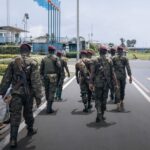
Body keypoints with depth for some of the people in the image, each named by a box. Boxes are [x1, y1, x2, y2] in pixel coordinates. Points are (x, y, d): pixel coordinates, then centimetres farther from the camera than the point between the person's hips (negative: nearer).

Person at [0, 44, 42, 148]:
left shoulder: (13, 62, 1)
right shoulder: (32, 63, -8)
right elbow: (36, 81, -13)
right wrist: (38, 96, -10)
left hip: (16, 93, 1)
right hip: (28, 93, -1)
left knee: (15, 116, 0)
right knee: (28, 113, 19)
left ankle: (13, 139, -5)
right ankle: (30, 130, 39)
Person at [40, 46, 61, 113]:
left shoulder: (44, 59, 10)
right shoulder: (55, 58, -3)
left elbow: (41, 69, 9)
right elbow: (59, 67, -10)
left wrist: (42, 76, 15)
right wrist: (59, 76, 0)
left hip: (45, 77, 5)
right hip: (53, 77, -5)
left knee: (47, 92, 16)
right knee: (52, 92, -3)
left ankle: (49, 107, 29)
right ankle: (49, 109, -6)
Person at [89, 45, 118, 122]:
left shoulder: (95, 61, -4)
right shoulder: (109, 61, -1)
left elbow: (92, 73, -6)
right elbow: (112, 73, -2)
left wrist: (91, 83, -3)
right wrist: (116, 82, 4)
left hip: (97, 83, -1)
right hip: (106, 83, 1)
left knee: (97, 99, 8)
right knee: (104, 99, 12)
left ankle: (99, 113, -12)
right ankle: (102, 115, 20)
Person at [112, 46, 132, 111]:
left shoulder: (113, 59, 1)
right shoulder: (125, 58, -1)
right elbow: (128, 68, -6)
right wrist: (130, 76, -5)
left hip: (116, 76, 0)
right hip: (123, 76, 0)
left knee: (117, 90, -1)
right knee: (122, 90, 15)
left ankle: (118, 103, -12)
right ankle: (121, 102, 28)